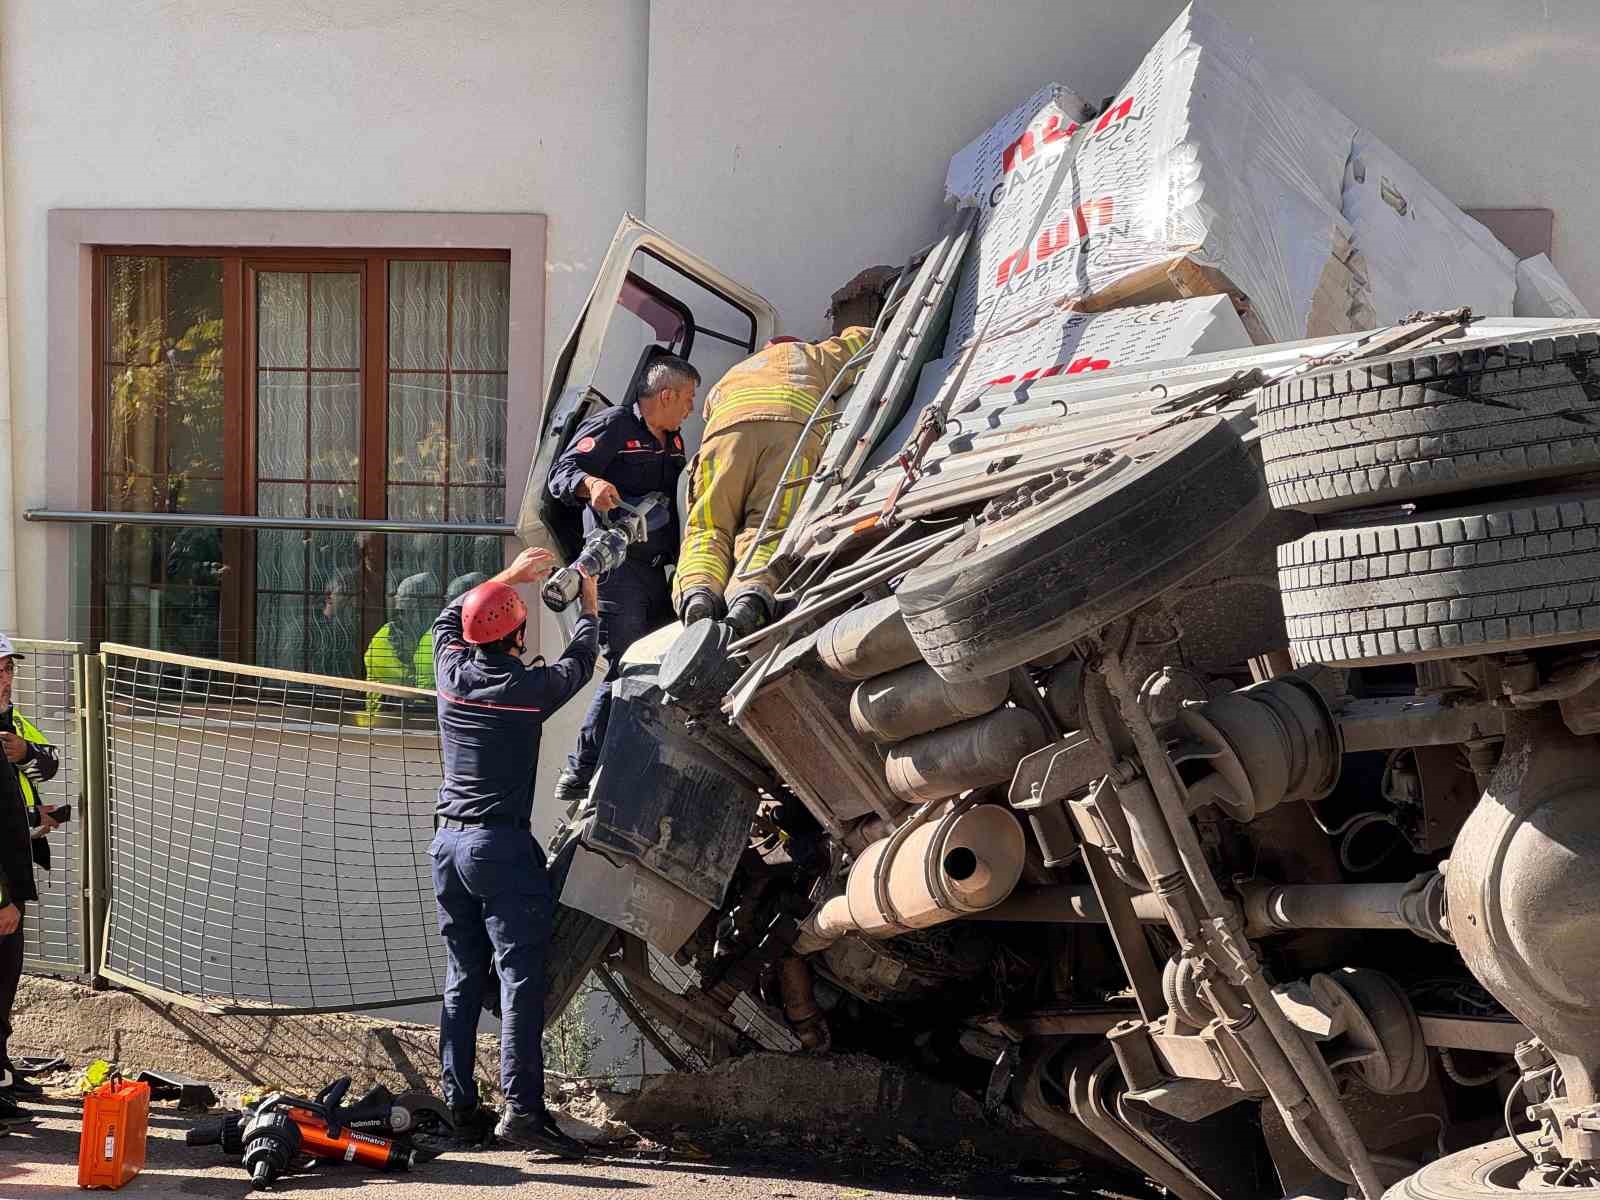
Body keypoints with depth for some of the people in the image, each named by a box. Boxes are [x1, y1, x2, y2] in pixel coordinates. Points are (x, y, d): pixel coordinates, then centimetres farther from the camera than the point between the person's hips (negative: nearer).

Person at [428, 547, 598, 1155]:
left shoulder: (452, 673, 4)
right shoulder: (530, 687, -8)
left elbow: (448, 620, 26)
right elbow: (580, 661, 12)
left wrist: (510, 575, 32)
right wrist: (589, 604, 28)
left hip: (448, 843, 6)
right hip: (502, 845, -6)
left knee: (462, 978, 11)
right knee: (520, 975, -9)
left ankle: (461, 1105, 11)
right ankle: (521, 1105, -17)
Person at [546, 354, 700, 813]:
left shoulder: (673, 441, 21)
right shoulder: (612, 427, -5)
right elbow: (561, 473, -16)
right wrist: (590, 483, -36)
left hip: (657, 572, 9)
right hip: (617, 569, -9)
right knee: (625, 672, -13)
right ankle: (578, 776, -7)